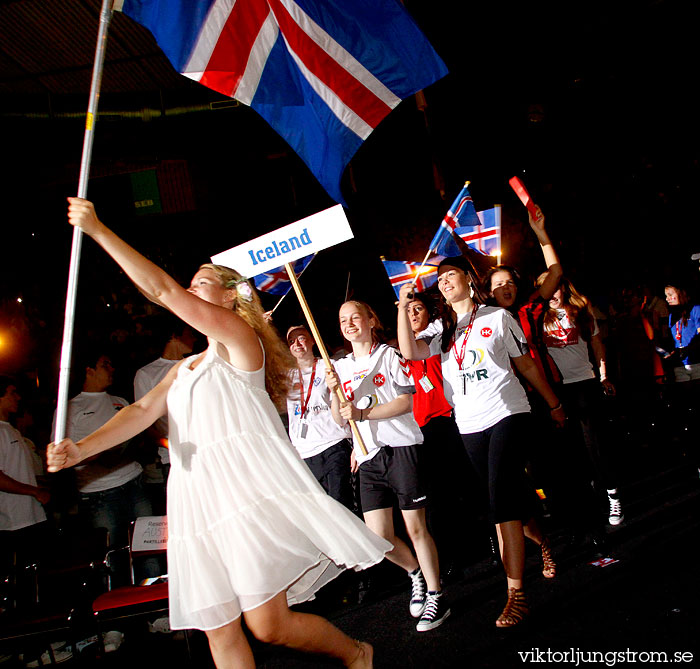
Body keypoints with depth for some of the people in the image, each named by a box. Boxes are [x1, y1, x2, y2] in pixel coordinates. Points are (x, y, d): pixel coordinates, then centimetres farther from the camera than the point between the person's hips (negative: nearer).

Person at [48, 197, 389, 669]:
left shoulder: (238, 333, 0)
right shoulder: (185, 368, 24)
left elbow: (162, 289, -6)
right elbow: (143, 410, 14)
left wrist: (98, 230, 0)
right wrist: (80, 449, -1)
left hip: (249, 488, -8)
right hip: (199, 495, 8)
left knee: (269, 625, -9)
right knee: (219, 630, 7)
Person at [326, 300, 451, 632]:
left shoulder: (389, 355, 2)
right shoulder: (341, 367, 15)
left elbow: (406, 401, -7)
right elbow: (340, 419, 13)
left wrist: (362, 413, -13)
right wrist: (334, 392, -6)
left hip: (401, 447, -4)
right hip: (368, 457, 4)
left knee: (415, 527, 0)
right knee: (378, 537, 2)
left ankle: (436, 596, 17)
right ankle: (415, 573, 31)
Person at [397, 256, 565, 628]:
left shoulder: (498, 317, 4)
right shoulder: (439, 329, 10)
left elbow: (526, 364, 9)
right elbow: (410, 353, -10)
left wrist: (553, 403, 12)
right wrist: (403, 307, -16)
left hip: (506, 415, -4)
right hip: (470, 426, 4)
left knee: (501, 502, -13)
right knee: (505, 500, 14)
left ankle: (516, 594, -7)